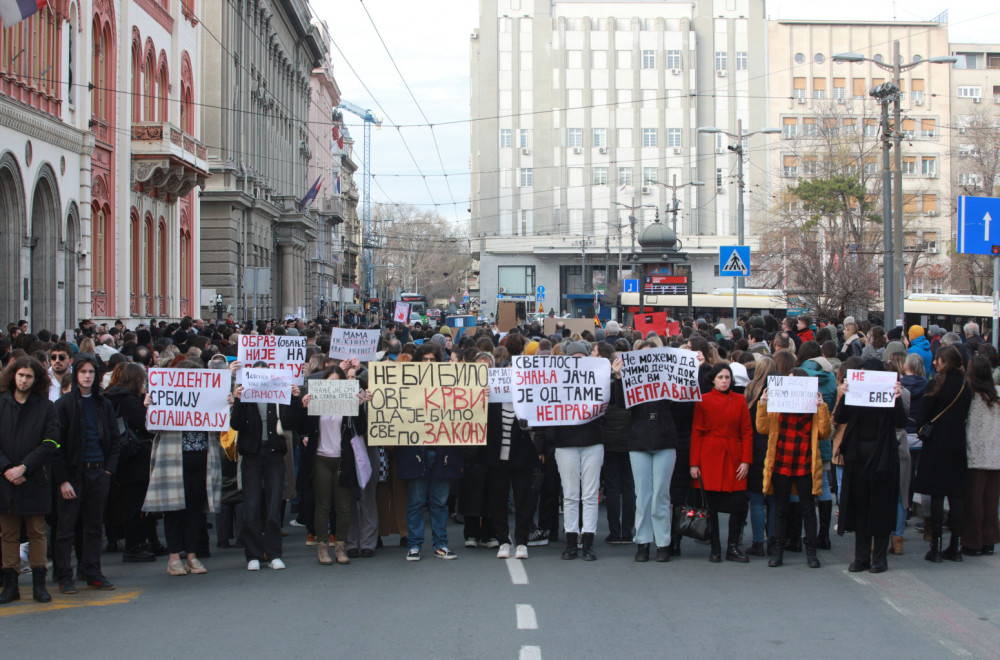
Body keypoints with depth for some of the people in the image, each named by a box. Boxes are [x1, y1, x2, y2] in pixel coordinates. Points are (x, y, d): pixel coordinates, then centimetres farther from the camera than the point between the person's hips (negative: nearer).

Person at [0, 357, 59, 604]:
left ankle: (39, 584, 7)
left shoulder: (46, 408, 3)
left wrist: (23, 468, -13)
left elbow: (49, 444, -4)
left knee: (37, 532, 3)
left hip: (35, 480, -1)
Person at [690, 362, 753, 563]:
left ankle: (733, 547, 7)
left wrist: (746, 461, -2)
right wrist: (694, 463, -4)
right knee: (711, 504, 0)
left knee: (739, 504, -5)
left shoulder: (740, 400, 8)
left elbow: (747, 432, 7)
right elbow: (696, 433, 2)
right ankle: (715, 548, 10)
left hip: (734, 457, 2)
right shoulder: (703, 401, 3)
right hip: (710, 457, -2)